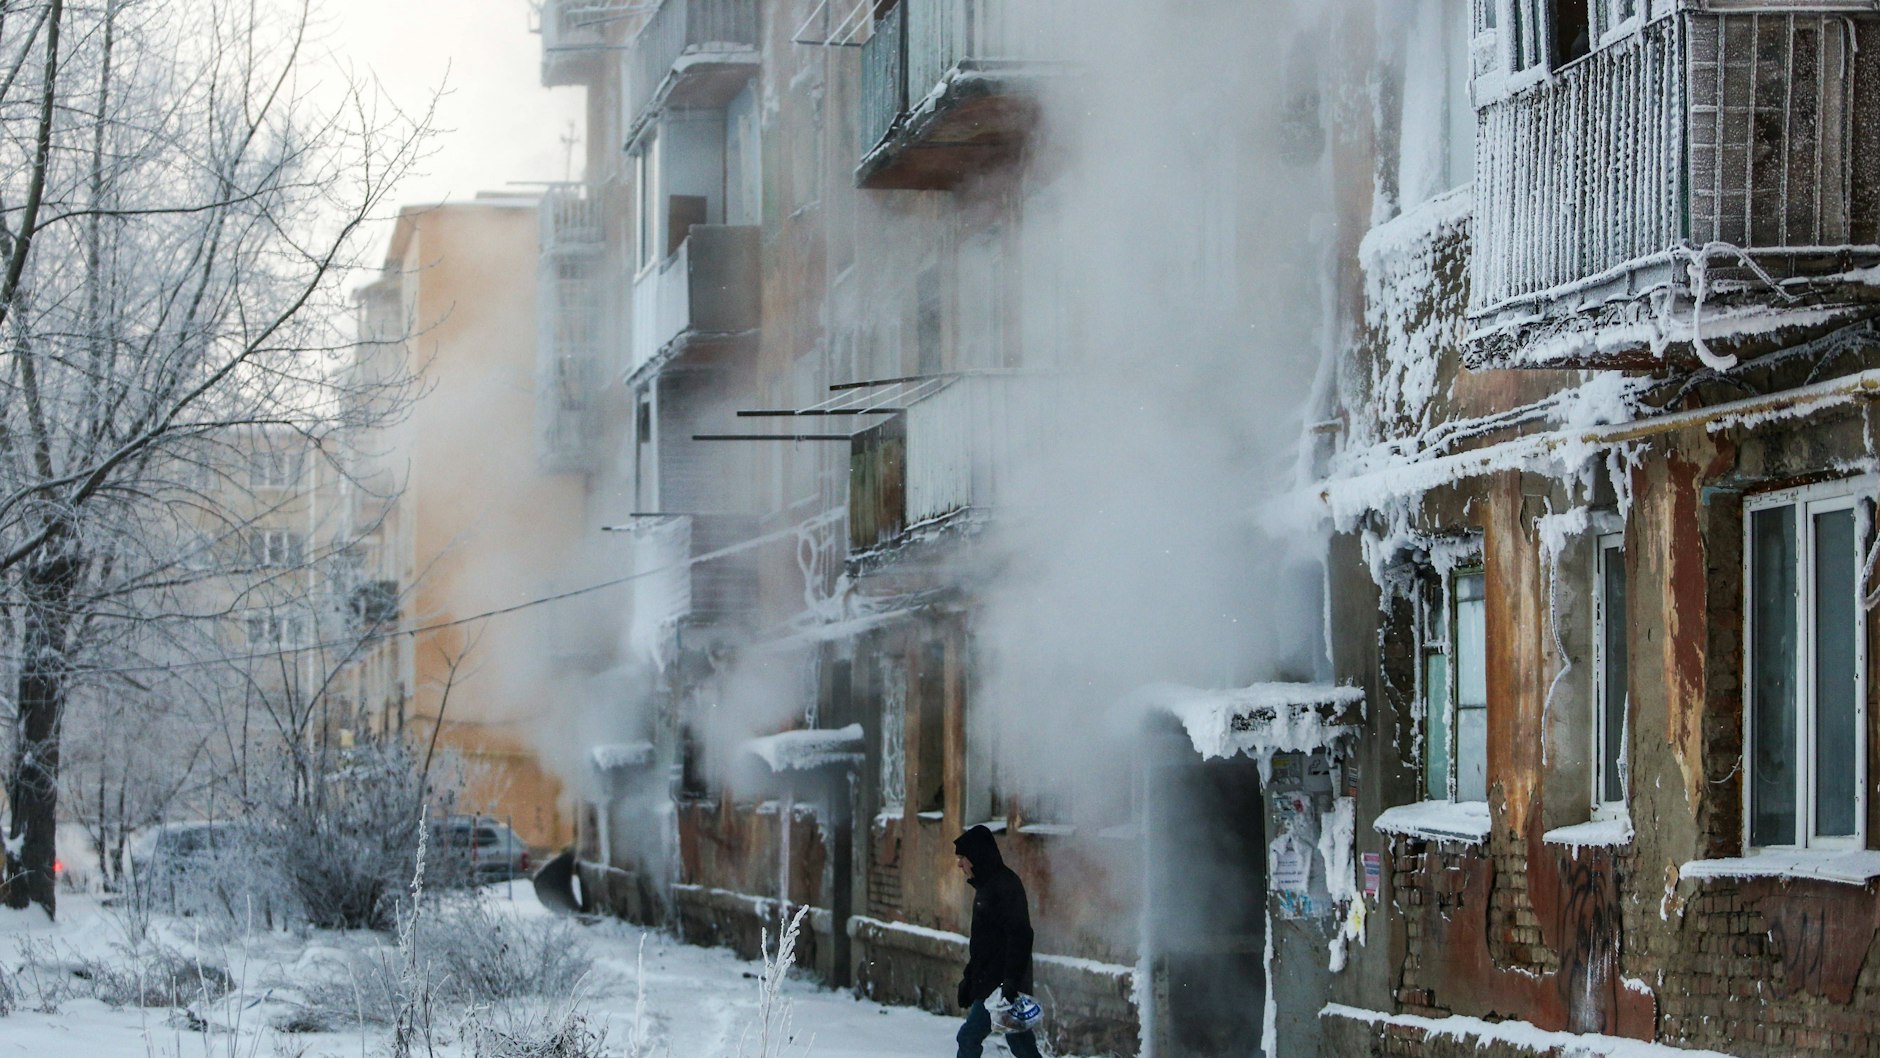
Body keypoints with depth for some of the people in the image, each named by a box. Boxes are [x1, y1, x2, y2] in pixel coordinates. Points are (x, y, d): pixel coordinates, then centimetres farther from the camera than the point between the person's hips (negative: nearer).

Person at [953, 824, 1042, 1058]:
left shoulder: (1005, 886, -16)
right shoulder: (986, 886, 16)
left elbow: (1020, 935, -24)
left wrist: (1011, 980, -29)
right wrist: (969, 977, 23)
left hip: (1001, 985, -10)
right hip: (989, 982, 10)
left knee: (969, 1037, -9)